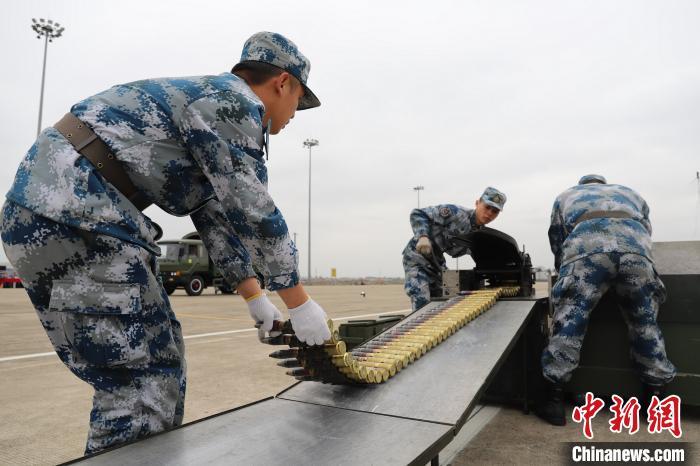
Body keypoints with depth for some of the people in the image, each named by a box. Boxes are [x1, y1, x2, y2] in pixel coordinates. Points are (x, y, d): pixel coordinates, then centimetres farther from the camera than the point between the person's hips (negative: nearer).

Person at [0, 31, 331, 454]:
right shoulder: (235, 101, -7)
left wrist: (255, 297, 20)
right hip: (71, 214, -10)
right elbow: (253, 213, -14)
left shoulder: (207, 101, 24)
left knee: (159, 363, 14)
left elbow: (217, 216, 21)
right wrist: (300, 303, -5)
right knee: (145, 380, -7)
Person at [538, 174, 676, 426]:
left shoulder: (566, 196, 40)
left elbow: (557, 242, 36)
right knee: (645, 322, 16)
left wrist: (565, 270, 51)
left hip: (586, 247, -2)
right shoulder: (630, 193, 44)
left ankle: (554, 401, 2)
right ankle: (655, 396, 26)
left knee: (568, 322, 0)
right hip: (637, 247, 3)